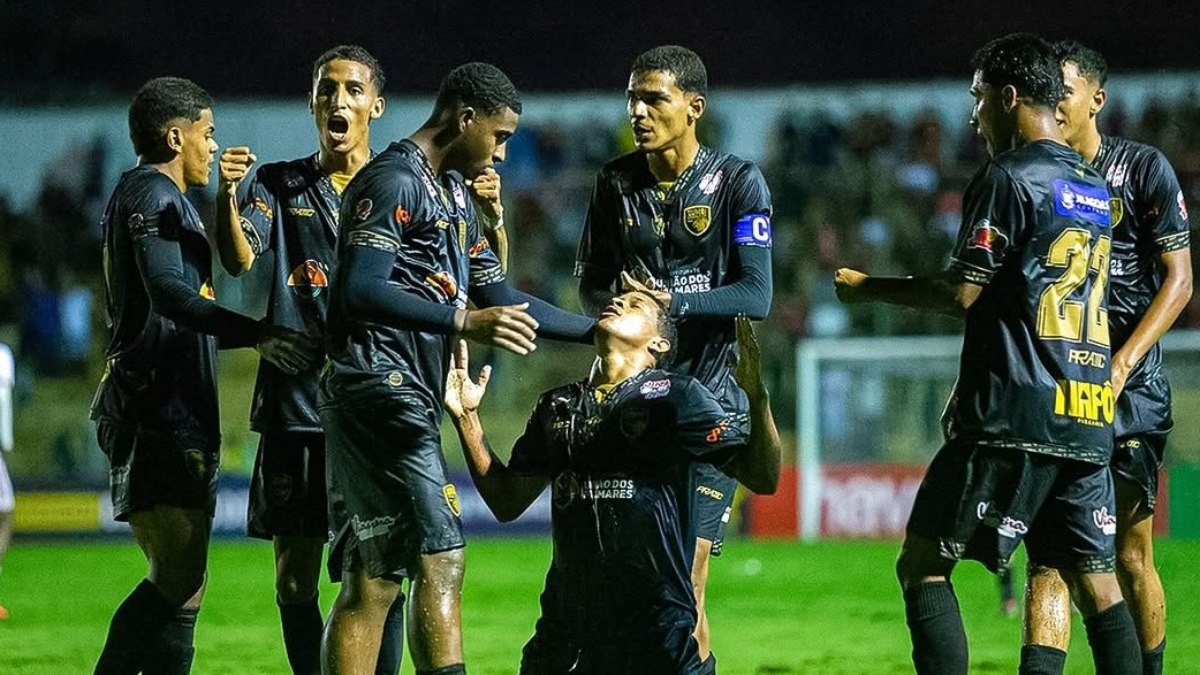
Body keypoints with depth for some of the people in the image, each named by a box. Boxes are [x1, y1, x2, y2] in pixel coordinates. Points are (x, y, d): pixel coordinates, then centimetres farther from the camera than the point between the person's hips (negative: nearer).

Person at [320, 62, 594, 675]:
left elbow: (498, 297, 28)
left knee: (370, 587, 5)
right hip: (380, 389, -10)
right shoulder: (393, 181, -9)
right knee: (439, 559, -14)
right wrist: (465, 321, -25)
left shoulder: (453, 191, 23)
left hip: (409, 400, 10)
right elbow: (362, 290, -20)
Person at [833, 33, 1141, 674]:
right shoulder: (1095, 187, 18)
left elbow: (962, 291, -11)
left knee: (923, 564, -2)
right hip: (1091, 415, 8)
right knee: (1094, 578, 7)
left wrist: (867, 287, 3)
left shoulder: (1009, 177, -7)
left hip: (1015, 417, -8)